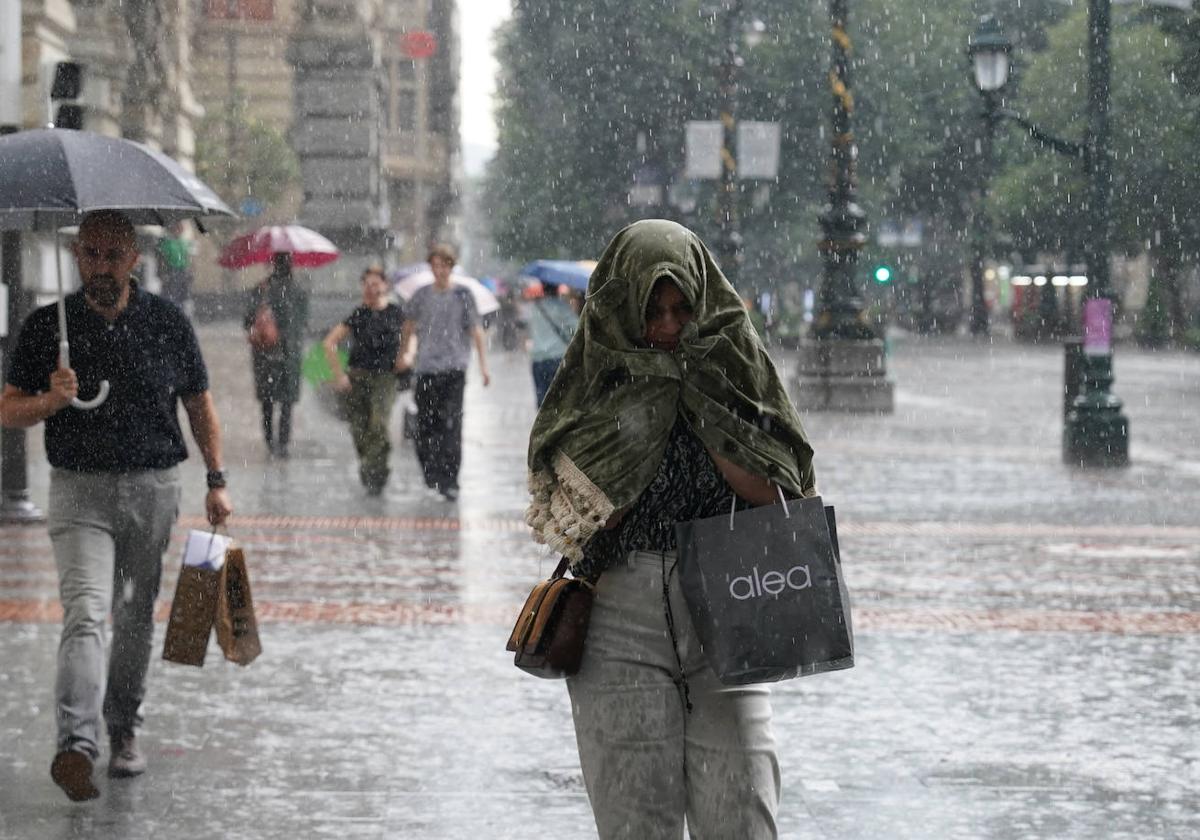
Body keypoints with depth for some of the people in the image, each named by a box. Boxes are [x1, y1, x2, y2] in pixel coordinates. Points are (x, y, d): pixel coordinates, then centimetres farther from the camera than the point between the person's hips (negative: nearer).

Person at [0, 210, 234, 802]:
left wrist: (216, 480, 6)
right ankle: (76, 745, -30)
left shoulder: (167, 324, 3)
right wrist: (51, 401, -18)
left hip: (152, 487, 2)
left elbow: (199, 406, 12)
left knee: (137, 618, 11)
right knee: (86, 611, -18)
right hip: (79, 488, -2)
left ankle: (123, 731, 29)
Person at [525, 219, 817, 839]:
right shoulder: (595, 382, 3)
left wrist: (698, 396, -10)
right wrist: (651, 398, -10)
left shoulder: (733, 365, 5)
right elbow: (582, 517, -9)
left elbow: (767, 493, -5)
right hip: (621, 623, 0)